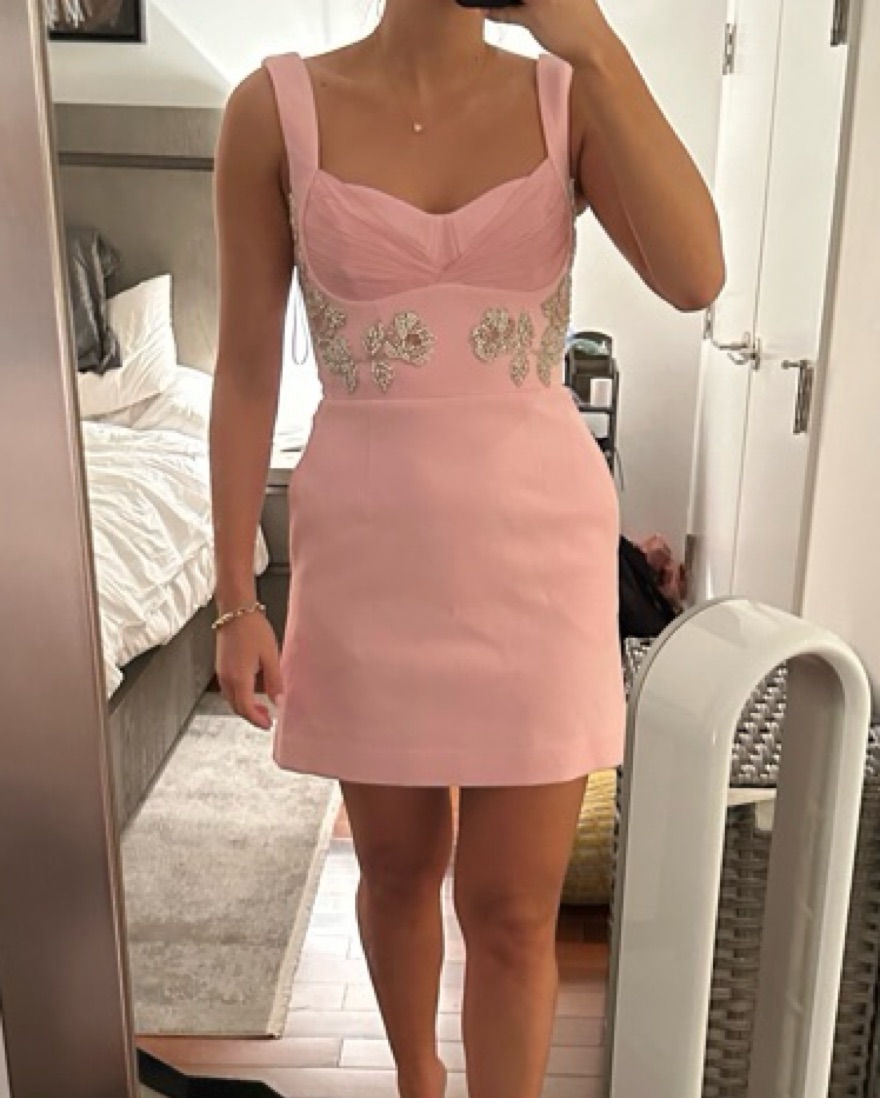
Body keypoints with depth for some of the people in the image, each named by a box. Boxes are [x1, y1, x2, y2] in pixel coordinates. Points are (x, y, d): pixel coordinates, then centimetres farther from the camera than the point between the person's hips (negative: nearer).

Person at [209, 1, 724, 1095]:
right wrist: (237, 597, -2)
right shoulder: (276, 107, -2)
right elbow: (246, 365, -1)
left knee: (514, 911, 7)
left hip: (538, 540, 1)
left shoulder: (568, 98, 1)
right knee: (398, 868, 19)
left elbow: (695, 276, -15)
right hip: (371, 546, 0)